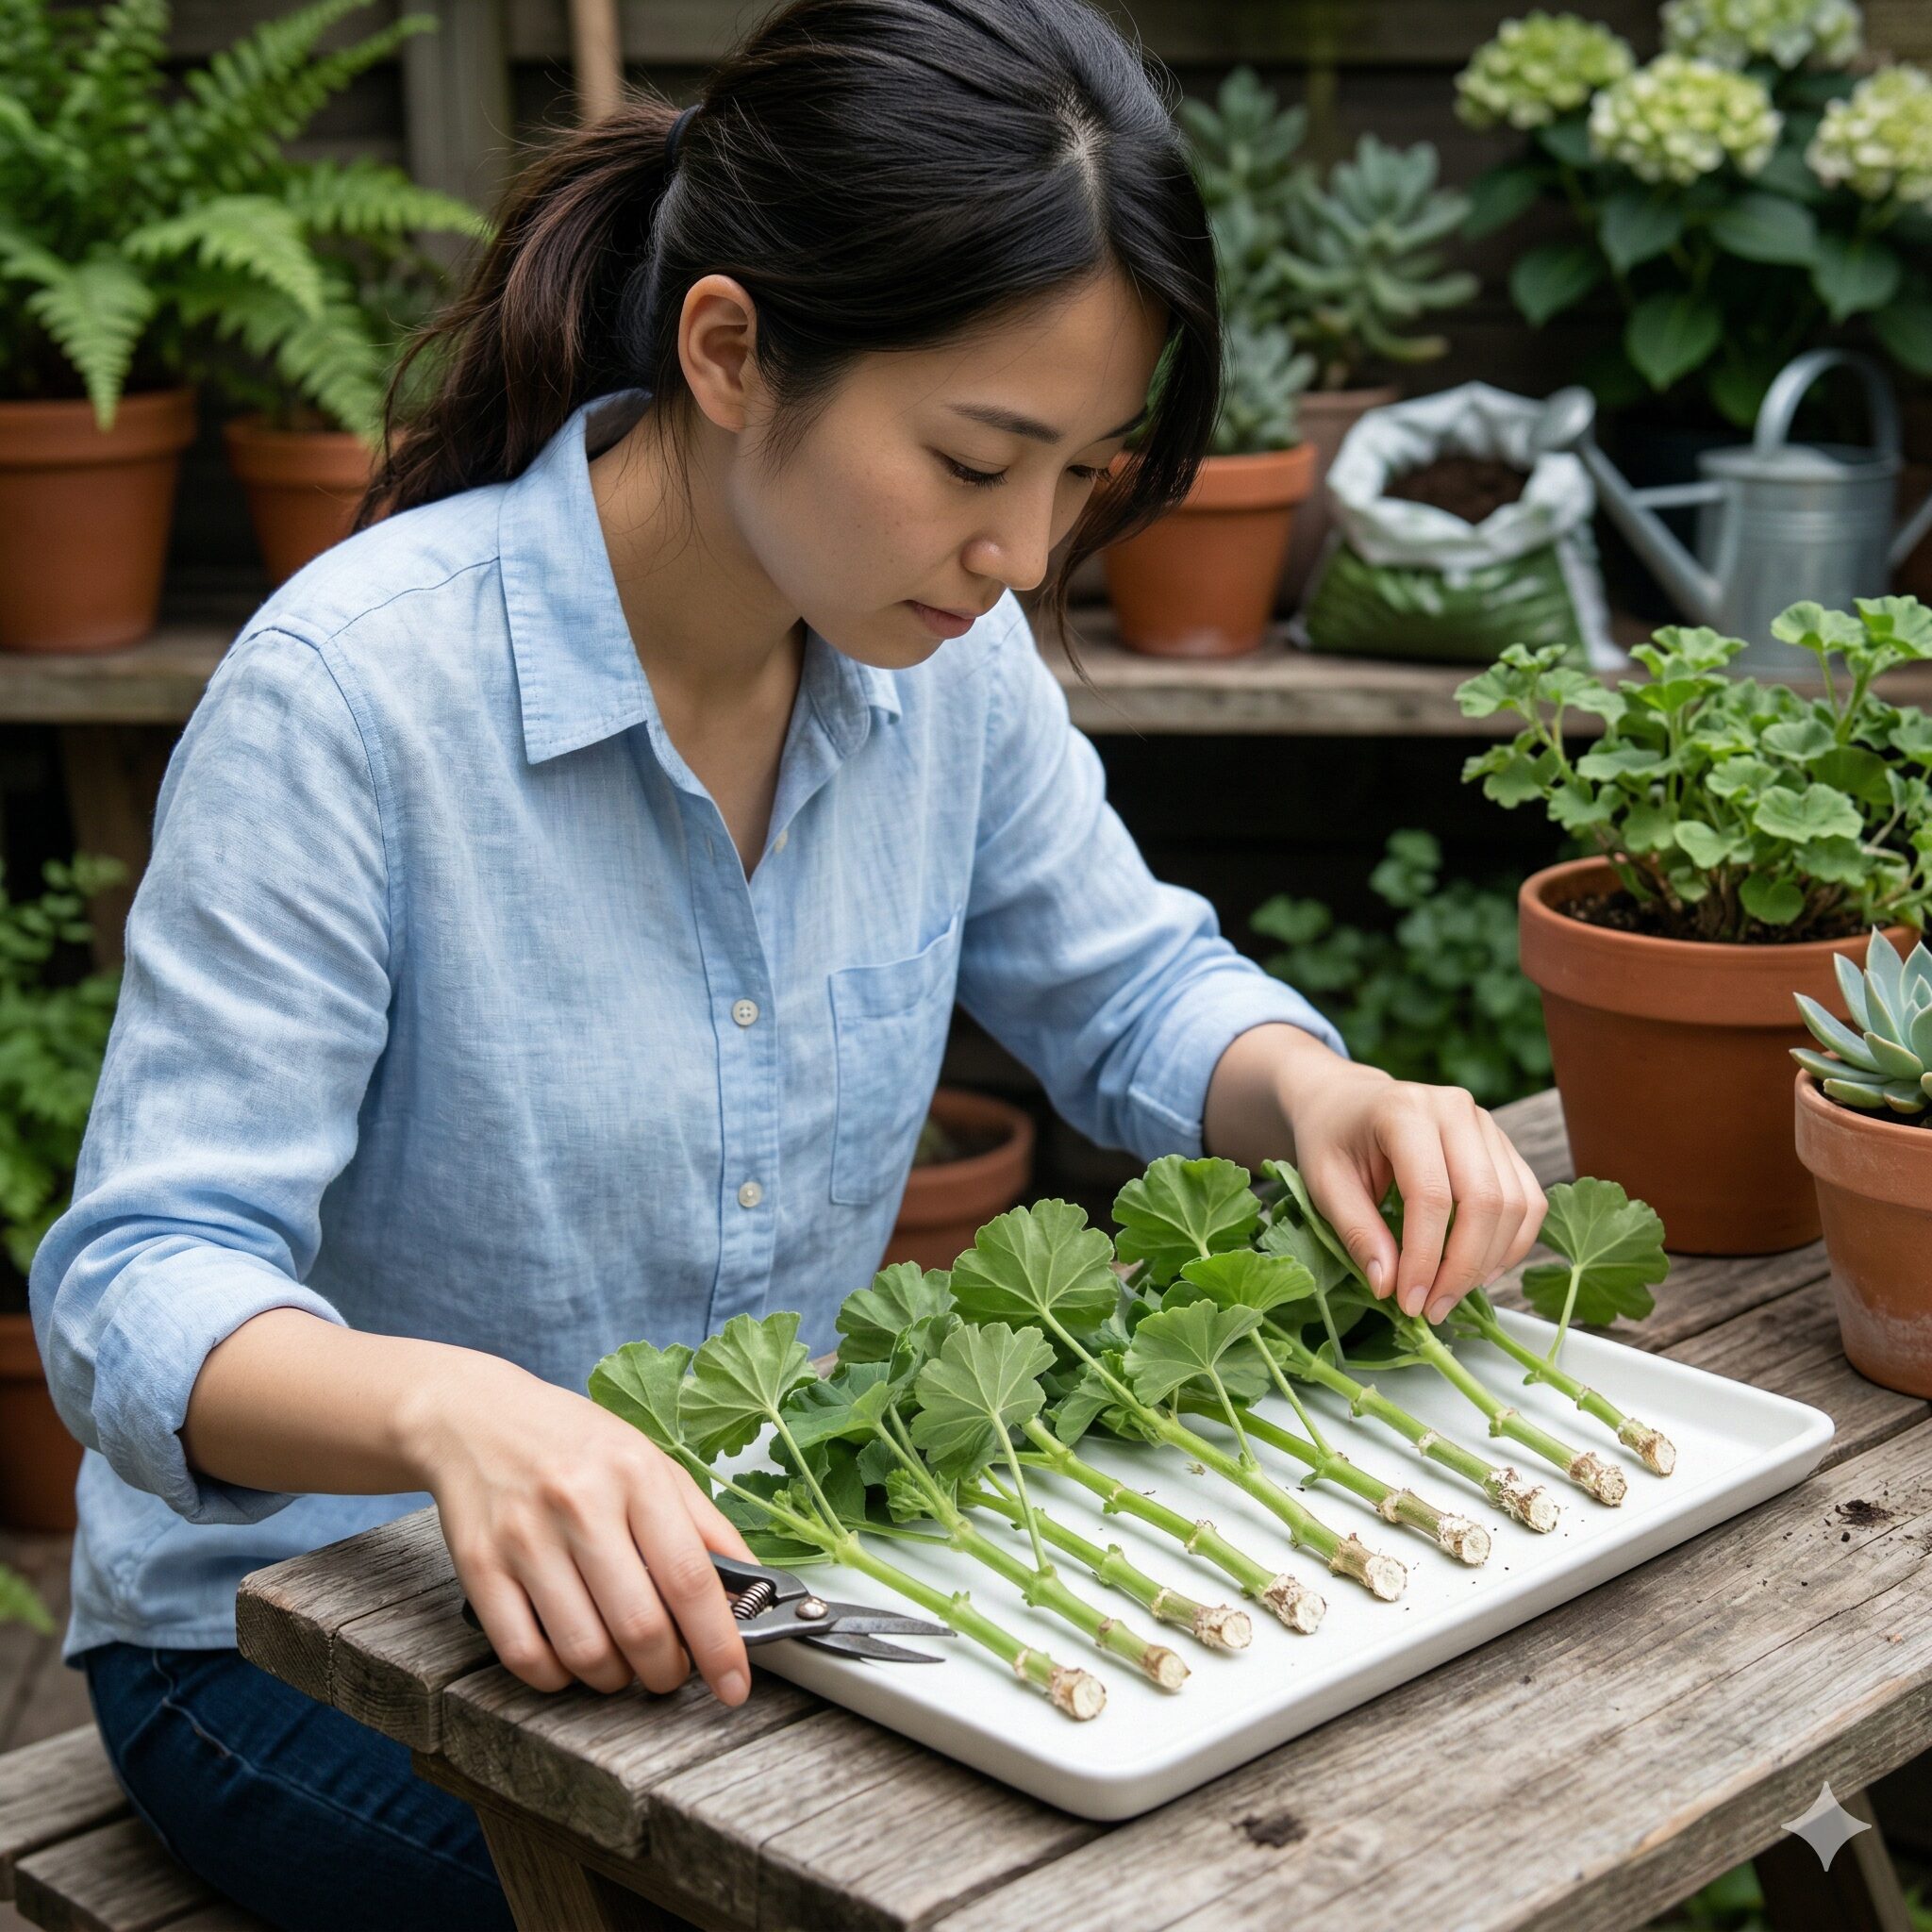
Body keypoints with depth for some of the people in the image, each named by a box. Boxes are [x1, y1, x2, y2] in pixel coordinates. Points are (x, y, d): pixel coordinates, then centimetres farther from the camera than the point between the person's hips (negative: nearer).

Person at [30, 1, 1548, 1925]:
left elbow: (1124, 987, 10)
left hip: (759, 1567, 6)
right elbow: (142, 1288, -25)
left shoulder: (943, 650, -6)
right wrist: (449, 1407, -47)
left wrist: (1311, 1092, -13)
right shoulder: (351, 688, -25)